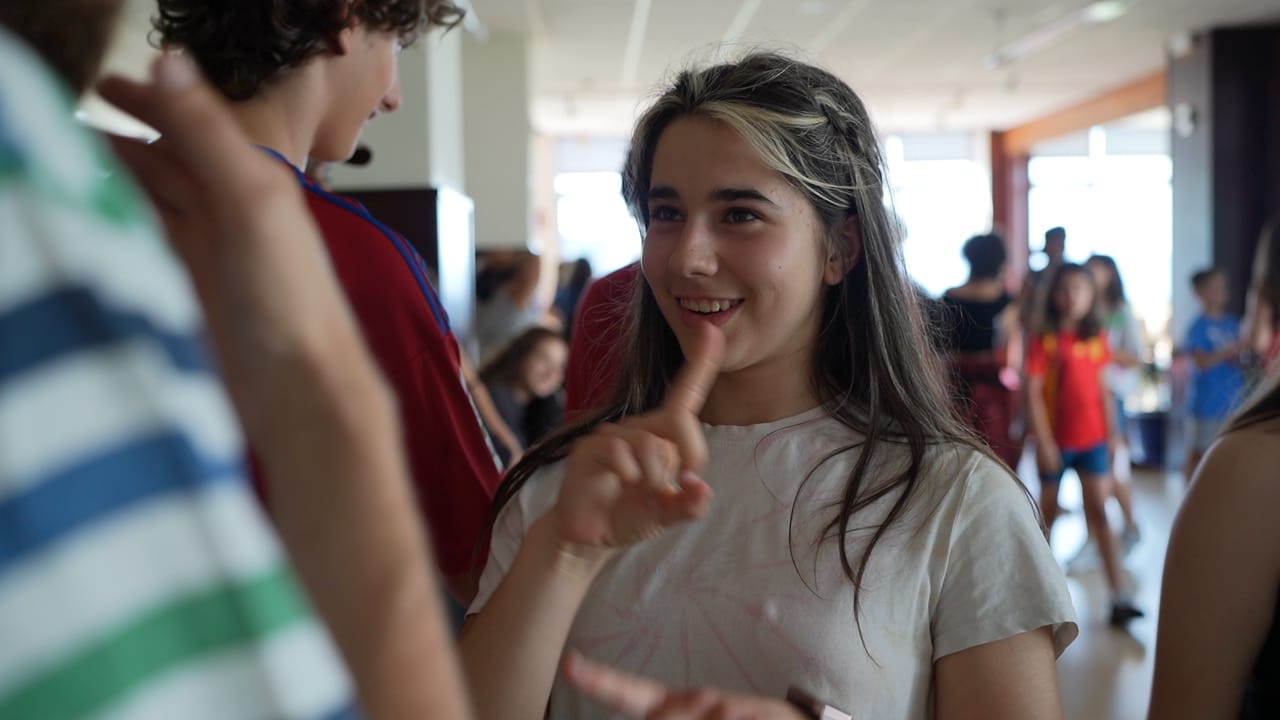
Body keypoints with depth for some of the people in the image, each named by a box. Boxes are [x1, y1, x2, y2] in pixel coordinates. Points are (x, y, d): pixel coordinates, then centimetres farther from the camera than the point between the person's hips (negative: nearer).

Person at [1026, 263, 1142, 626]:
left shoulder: (1098, 339, 5)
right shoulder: (1045, 340, -5)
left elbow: (1103, 390, 10)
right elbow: (1033, 392, -8)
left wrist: (1112, 435, 8)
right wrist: (1044, 441, -12)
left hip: (1092, 440, 2)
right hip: (1056, 441, -2)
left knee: (1100, 514, -4)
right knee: (1048, 513, 11)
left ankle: (1120, 597, -10)